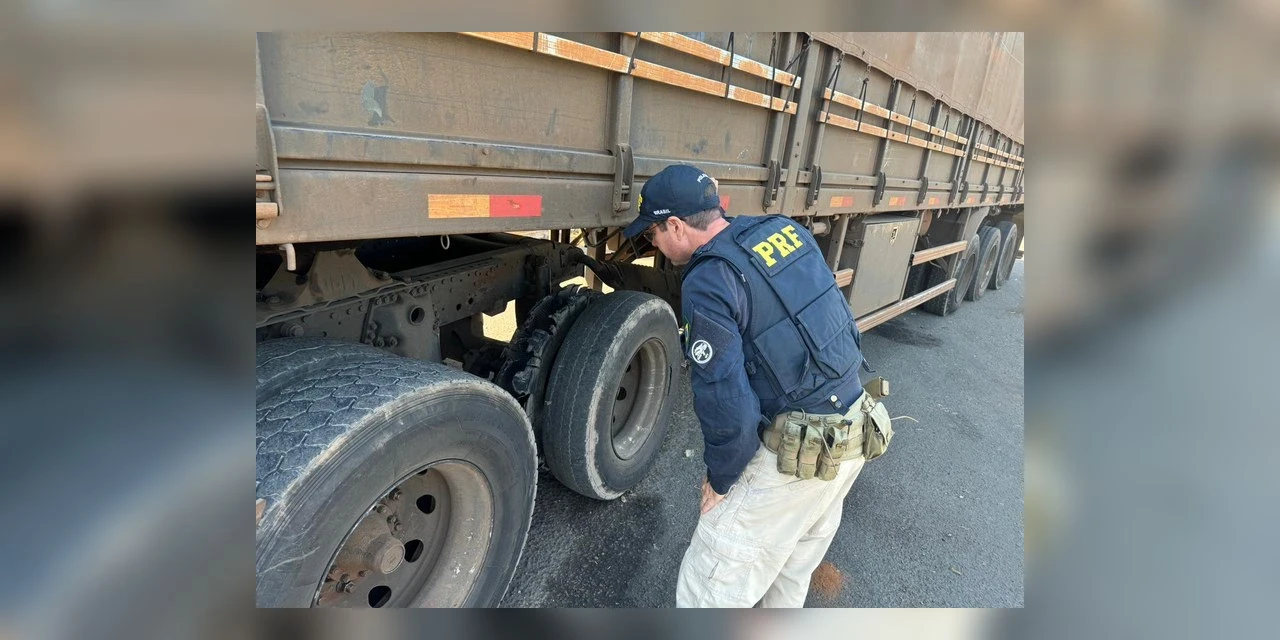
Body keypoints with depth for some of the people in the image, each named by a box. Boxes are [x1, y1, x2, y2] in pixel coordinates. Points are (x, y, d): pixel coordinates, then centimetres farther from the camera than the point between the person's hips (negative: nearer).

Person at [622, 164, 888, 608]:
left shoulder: (708, 283, -21)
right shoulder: (786, 229, 2)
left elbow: (728, 406, -21)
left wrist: (719, 481, -5)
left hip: (796, 452, -8)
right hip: (854, 430, 9)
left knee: (712, 586, 7)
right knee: (794, 568, 28)